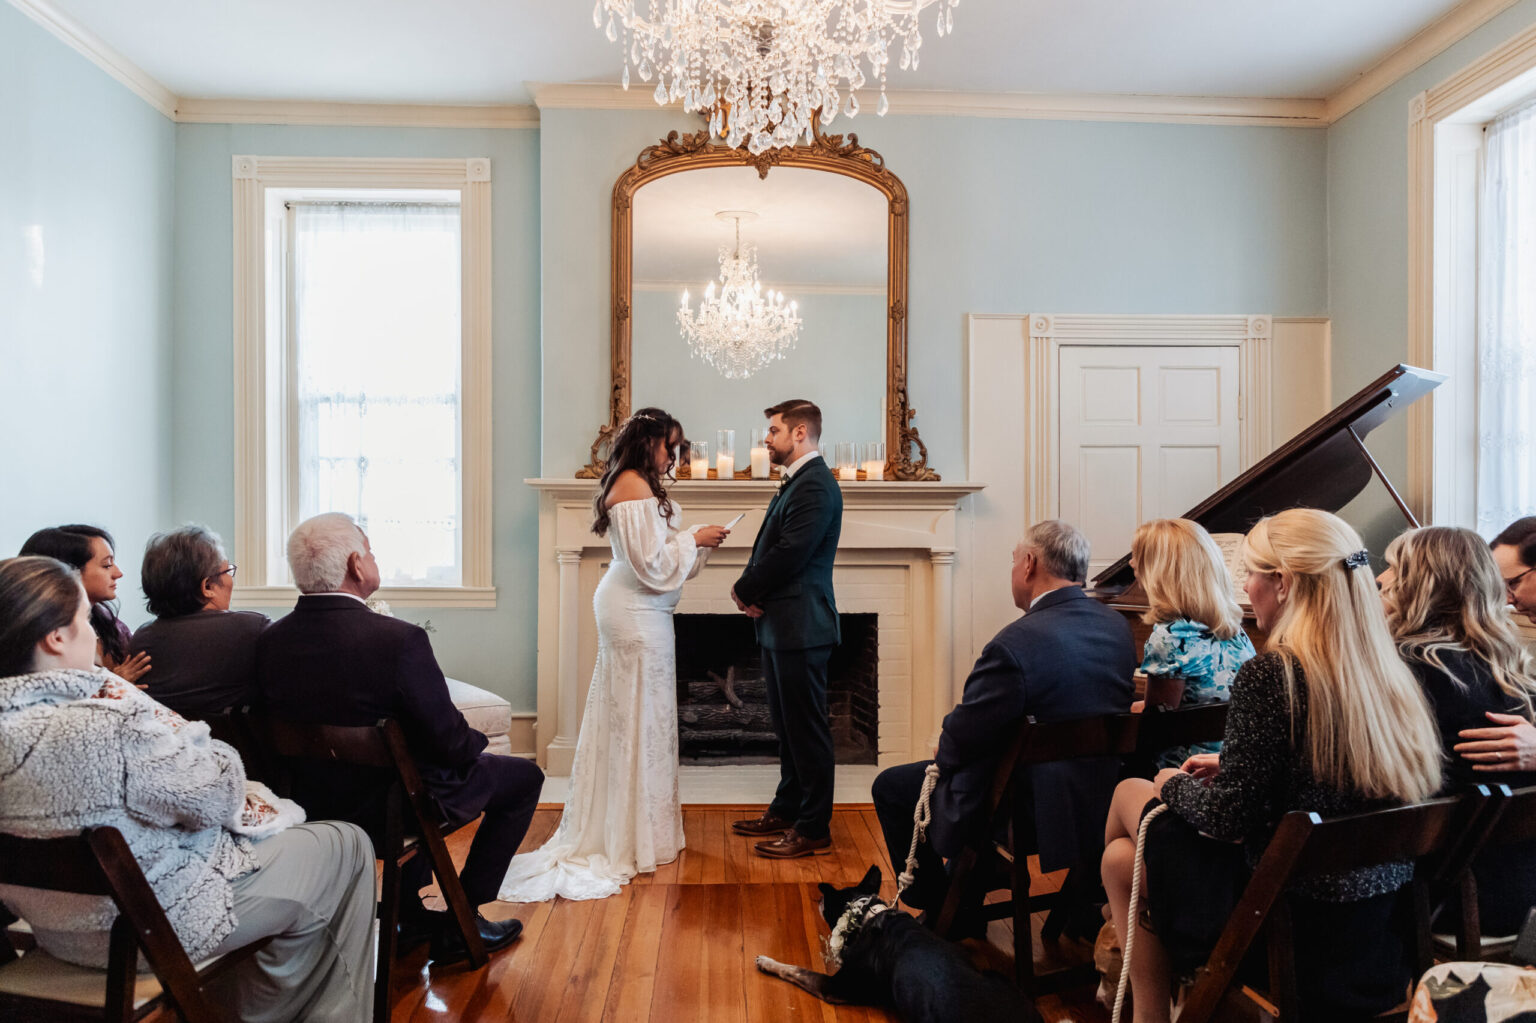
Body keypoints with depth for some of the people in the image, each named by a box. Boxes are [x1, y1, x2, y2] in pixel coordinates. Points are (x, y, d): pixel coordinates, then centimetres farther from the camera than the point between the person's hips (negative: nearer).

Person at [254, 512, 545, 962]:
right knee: (522, 776, 13)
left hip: (312, 804, 7)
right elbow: (449, 742, -22)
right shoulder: (398, 639, -29)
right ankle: (459, 922, 18)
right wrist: (476, 742, 2)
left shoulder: (268, 642, -10)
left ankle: (411, 913, 36)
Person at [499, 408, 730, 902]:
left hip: (626, 607, 10)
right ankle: (638, 840, 10)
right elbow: (653, 564, -20)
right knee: (640, 718, -2)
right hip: (637, 616, -10)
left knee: (626, 718, 15)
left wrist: (695, 540, 10)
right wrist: (695, 540, -10)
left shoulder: (630, 484, 15)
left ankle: (614, 827, 26)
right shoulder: (636, 489, -17)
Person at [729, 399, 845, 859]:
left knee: (807, 727, -1)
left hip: (800, 626, -10)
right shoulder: (795, 481, 17)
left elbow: (789, 554, -23)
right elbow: (770, 548, 15)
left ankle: (814, 829, 9)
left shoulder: (815, 485, -16)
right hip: (782, 623, 10)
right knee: (787, 724, 18)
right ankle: (788, 809, 31)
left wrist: (743, 589, -9)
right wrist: (752, 590, -3)